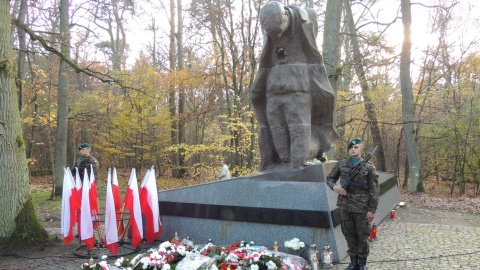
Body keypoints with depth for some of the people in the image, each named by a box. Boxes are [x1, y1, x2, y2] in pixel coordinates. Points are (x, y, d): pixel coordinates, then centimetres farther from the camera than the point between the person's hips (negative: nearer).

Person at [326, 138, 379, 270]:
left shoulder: (369, 166, -5)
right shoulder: (341, 164, 3)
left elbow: (374, 190, -5)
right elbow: (330, 178, 15)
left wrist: (372, 210, -9)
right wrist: (334, 186, -8)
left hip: (362, 207, -3)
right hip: (345, 206, 3)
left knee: (362, 236, 8)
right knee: (349, 235, 13)